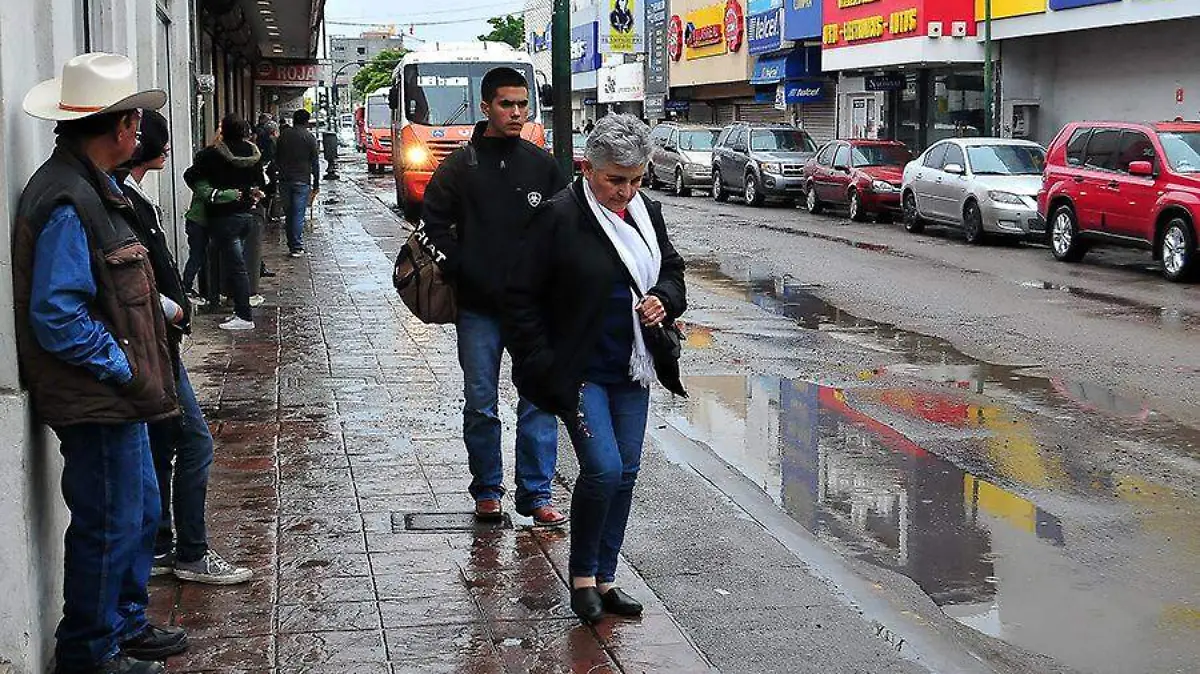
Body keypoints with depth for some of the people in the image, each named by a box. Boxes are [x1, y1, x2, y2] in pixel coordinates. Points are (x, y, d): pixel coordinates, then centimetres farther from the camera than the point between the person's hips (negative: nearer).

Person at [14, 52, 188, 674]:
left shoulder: (93, 189, 11)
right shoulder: (67, 202, -22)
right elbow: (57, 317, -24)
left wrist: (158, 306, 10)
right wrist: (126, 369, -18)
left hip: (116, 396, 10)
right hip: (97, 401, -10)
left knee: (140, 513, 20)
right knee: (109, 526, 2)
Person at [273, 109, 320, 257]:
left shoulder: (283, 135, 6)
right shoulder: (309, 137, -4)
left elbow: (276, 157, 11)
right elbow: (315, 162, -3)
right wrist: (316, 184, 2)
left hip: (284, 179, 3)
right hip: (302, 180, -3)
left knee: (288, 213, 11)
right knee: (298, 214, -4)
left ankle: (292, 244, 15)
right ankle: (297, 247, -5)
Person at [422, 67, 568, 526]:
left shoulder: (542, 166, 7)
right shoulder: (459, 167, 1)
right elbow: (436, 224, 1)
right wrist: (460, 271, -8)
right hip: (478, 308, -1)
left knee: (539, 401, 0)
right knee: (480, 405, 6)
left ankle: (535, 494, 8)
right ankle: (487, 491, 20)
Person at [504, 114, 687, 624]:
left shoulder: (646, 212, 6)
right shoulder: (560, 216, -13)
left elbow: (672, 269, 21)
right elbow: (522, 296, -11)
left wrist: (665, 298, -2)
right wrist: (540, 365, -14)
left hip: (632, 370, 7)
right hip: (580, 371, -7)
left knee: (625, 473, 9)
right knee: (603, 469, -15)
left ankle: (604, 578, 23)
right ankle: (582, 575, 7)